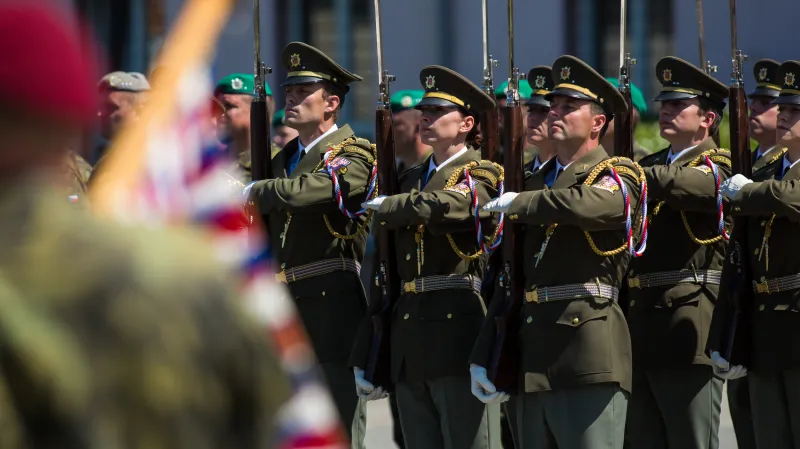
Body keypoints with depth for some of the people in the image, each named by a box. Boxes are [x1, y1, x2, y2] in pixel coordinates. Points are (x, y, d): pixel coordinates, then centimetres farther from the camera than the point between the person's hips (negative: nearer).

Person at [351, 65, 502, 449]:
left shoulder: (482, 175, -3)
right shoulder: (411, 180, 19)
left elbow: (446, 205, -26)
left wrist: (384, 207, -7)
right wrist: (364, 355, 16)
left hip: (458, 333, -7)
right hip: (408, 345, 7)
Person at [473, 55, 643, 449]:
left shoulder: (618, 176, -1)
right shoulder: (536, 183, 20)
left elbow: (586, 205, -27)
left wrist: (517, 203, -10)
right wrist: (483, 358, 15)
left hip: (589, 358, -7)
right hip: (531, 362, 8)